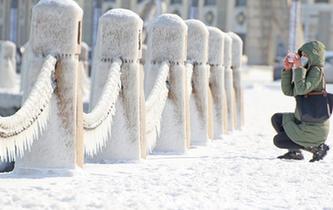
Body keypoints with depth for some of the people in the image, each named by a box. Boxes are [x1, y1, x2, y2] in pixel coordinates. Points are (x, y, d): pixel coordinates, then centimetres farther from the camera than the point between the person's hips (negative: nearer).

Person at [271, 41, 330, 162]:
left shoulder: (316, 70, -15)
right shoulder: (306, 71, 12)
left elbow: (302, 89, -30)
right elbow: (288, 91, 9)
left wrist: (298, 68, -21)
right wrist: (287, 70, -1)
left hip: (314, 127, -9)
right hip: (304, 121, 9)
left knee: (278, 140, -3)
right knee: (276, 119, 18)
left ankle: (317, 148, -2)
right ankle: (294, 152, 15)